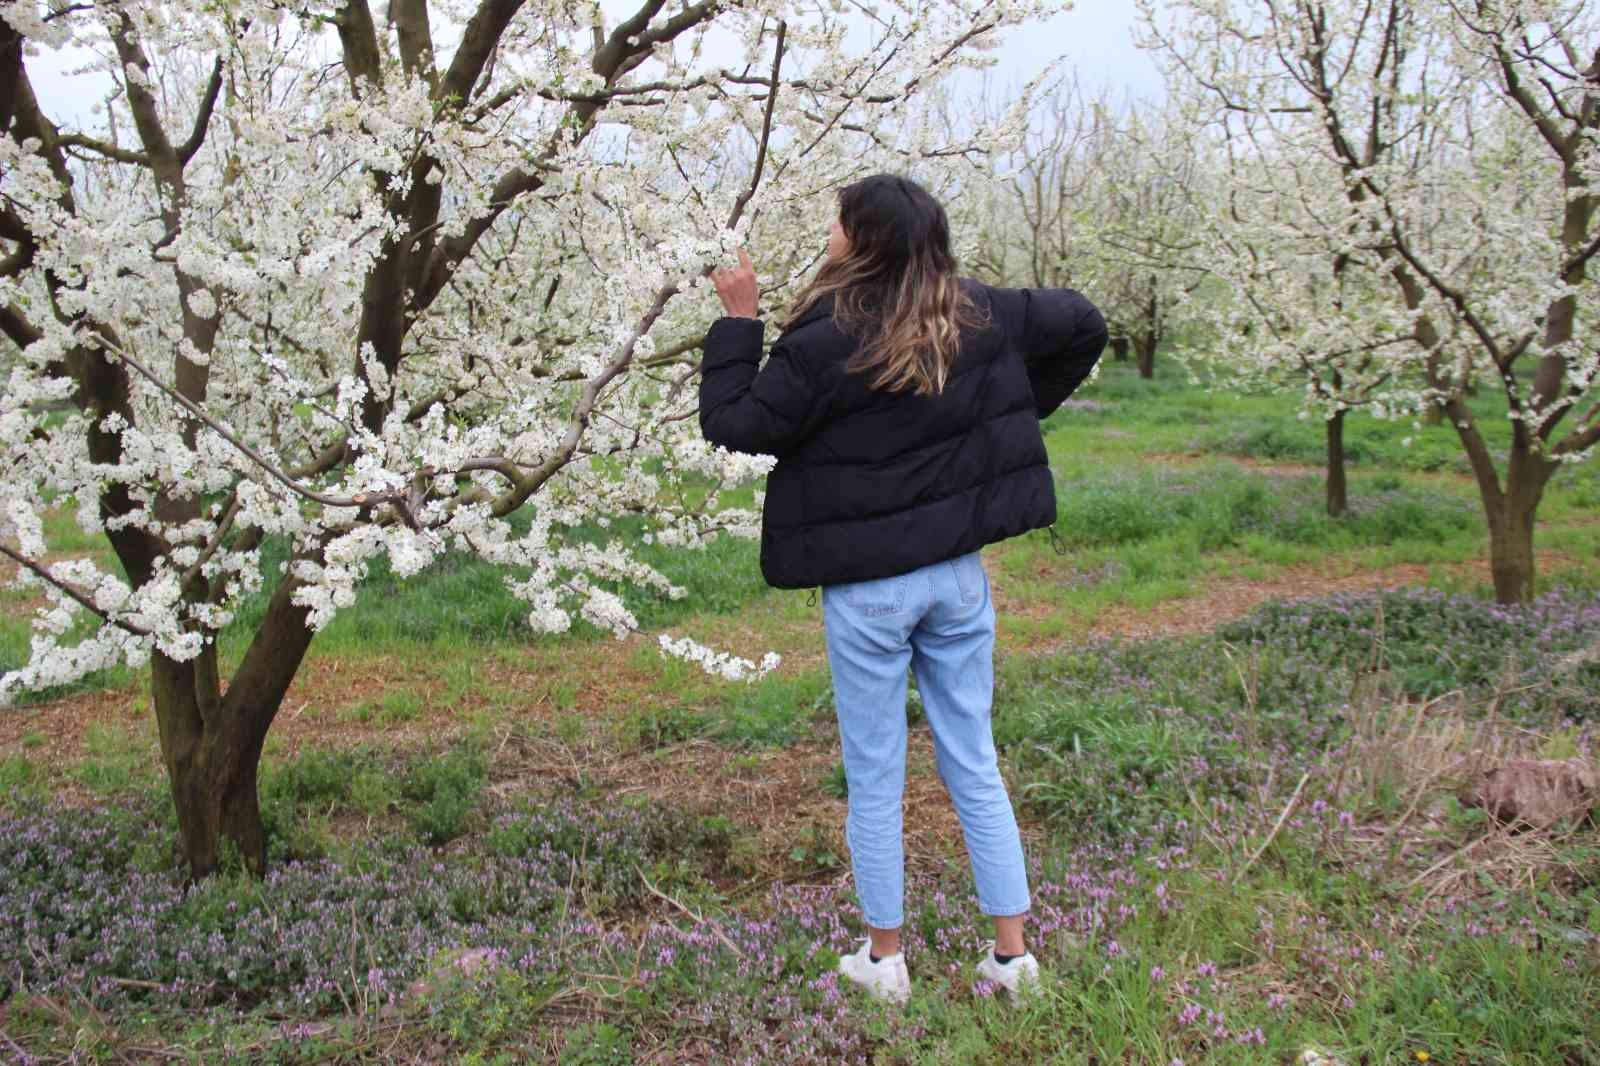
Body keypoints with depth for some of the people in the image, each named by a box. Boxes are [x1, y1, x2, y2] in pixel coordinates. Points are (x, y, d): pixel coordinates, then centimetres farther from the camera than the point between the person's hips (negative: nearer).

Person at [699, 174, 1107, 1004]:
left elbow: (731, 424, -8)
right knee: (975, 768, 13)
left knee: (874, 781, 9)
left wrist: (737, 321, -1)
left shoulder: (823, 344, -17)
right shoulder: (976, 316, -1)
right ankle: (1012, 952, 21)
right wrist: (1017, 413, 14)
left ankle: (883, 959, 22)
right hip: (958, 576, 5)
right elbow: (1081, 323, 11)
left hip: (866, 591, -4)